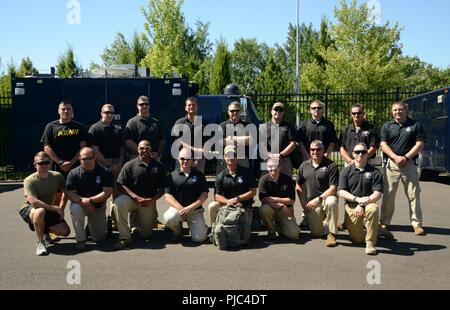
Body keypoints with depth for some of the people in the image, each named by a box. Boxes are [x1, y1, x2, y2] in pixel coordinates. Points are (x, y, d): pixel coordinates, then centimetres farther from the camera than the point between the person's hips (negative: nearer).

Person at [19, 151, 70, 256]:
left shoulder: (57, 176, -8)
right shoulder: (29, 180, -21)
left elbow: (65, 192, 8)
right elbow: (34, 202, -33)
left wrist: (61, 209, -6)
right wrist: (55, 208, -30)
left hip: (49, 211, 5)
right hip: (28, 209, -5)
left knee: (65, 231, -9)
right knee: (40, 211, -41)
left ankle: (45, 229, 25)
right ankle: (40, 242, -19)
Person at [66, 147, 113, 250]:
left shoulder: (104, 172, -11)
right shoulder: (74, 173, -10)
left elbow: (107, 192, -17)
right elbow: (70, 194, -13)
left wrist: (90, 200, -26)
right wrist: (82, 201, -30)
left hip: (98, 206, 0)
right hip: (80, 204, 0)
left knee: (100, 238, -1)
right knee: (75, 209, -37)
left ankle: (92, 224, 35)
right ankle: (80, 240, -17)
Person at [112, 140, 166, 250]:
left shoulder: (158, 166, 1)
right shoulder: (130, 165, -5)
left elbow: (162, 188, 4)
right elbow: (121, 185, -10)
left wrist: (152, 200, -13)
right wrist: (136, 197, -20)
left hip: (149, 202, 2)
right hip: (132, 197, -1)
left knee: (145, 235, 4)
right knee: (117, 204, -36)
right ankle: (125, 238, -23)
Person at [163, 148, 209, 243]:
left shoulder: (199, 175, 6)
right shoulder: (172, 175, 4)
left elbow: (204, 195, 1)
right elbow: (167, 196, -2)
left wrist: (190, 208, -12)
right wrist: (180, 208, -17)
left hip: (195, 210, 0)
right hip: (177, 207, 0)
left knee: (199, 238, -15)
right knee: (169, 219, -33)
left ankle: (200, 226, 23)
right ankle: (177, 231, 3)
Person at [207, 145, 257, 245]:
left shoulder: (247, 172, -2)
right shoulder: (221, 176, 2)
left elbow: (253, 192, -4)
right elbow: (217, 196, -4)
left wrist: (237, 199, -13)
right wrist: (228, 201, -24)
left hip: (244, 207, -2)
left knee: (244, 239, -15)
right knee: (212, 206, -28)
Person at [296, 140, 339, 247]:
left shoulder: (330, 165, -7)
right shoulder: (304, 165, 6)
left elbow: (333, 188, -14)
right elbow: (299, 186, 12)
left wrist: (318, 199, -21)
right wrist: (303, 203, 2)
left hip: (326, 197, -3)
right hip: (311, 203, 3)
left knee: (331, 202, -40)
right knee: (316, 233, -2)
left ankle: (331, 233, -21)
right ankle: (323, 222, 35)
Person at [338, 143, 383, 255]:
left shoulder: (374, 172, 0)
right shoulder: (347, 171, 4)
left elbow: (378, 194, -9)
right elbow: (341, 192, -3)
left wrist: (363, 204, -22)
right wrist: (357, 199, -17)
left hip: (368, 204, -1)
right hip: (351, 207, 1)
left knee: (373, 209, -37)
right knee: (357, 239, -3)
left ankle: (370, 243, -22)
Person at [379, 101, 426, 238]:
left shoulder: (416, 125, 6)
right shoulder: (387, 126, 9)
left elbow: (420, 144, -1)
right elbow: (383, 145, 2)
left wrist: (406, 157, -11)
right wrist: (396, 157, -12)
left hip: (410, 163, 0)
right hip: (392, 163, 1)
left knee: (413, 194, 1)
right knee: (388, 194, 0)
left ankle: (417, 224, 10)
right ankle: (384, 224, 7)